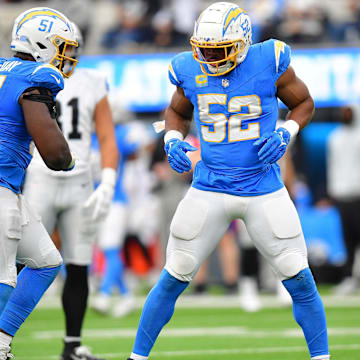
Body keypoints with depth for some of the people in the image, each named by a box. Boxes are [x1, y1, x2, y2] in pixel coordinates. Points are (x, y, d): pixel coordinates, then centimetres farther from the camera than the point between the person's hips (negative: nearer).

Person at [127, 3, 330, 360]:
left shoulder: (269, 63, -10)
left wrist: (286, 133, -12)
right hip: (208, 191, 1)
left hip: (263, 192, -1)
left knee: (299, 280, 0)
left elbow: (304, 103, 5)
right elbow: (177, 112, 16)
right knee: (173, 279, 3)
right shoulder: (192, 70, -4)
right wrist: (173, 140, -4)